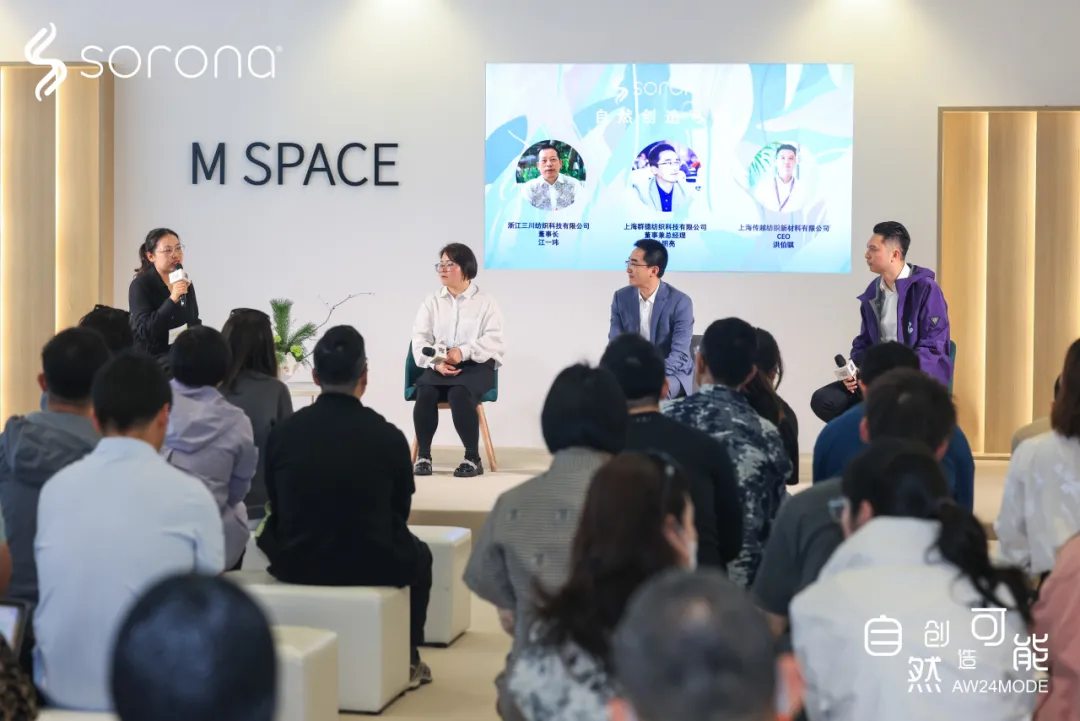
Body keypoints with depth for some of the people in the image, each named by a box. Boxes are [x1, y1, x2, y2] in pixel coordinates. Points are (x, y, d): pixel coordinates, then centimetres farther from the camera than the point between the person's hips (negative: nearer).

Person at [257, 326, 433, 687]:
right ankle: (407, 660, 33)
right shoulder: (388, 436, -13)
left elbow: (278, 507, 6)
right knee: (418, 555, 31)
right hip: (372, 565, -2)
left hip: (295, 564, 2)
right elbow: (400, 511, 3)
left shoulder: (282, 431, -8)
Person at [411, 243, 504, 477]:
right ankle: (423, 456, -19)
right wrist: (436, 362, -18)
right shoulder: (431, 302, 12)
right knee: (425, 392, -31)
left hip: (476, 365, -3)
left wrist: (463, 352, -23)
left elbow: (493, 340, -8)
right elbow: (420, 339, 2)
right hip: (439, 366, 3)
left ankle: (473, 458, -25)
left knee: (459, 393, -35)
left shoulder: (485, 302, 4)